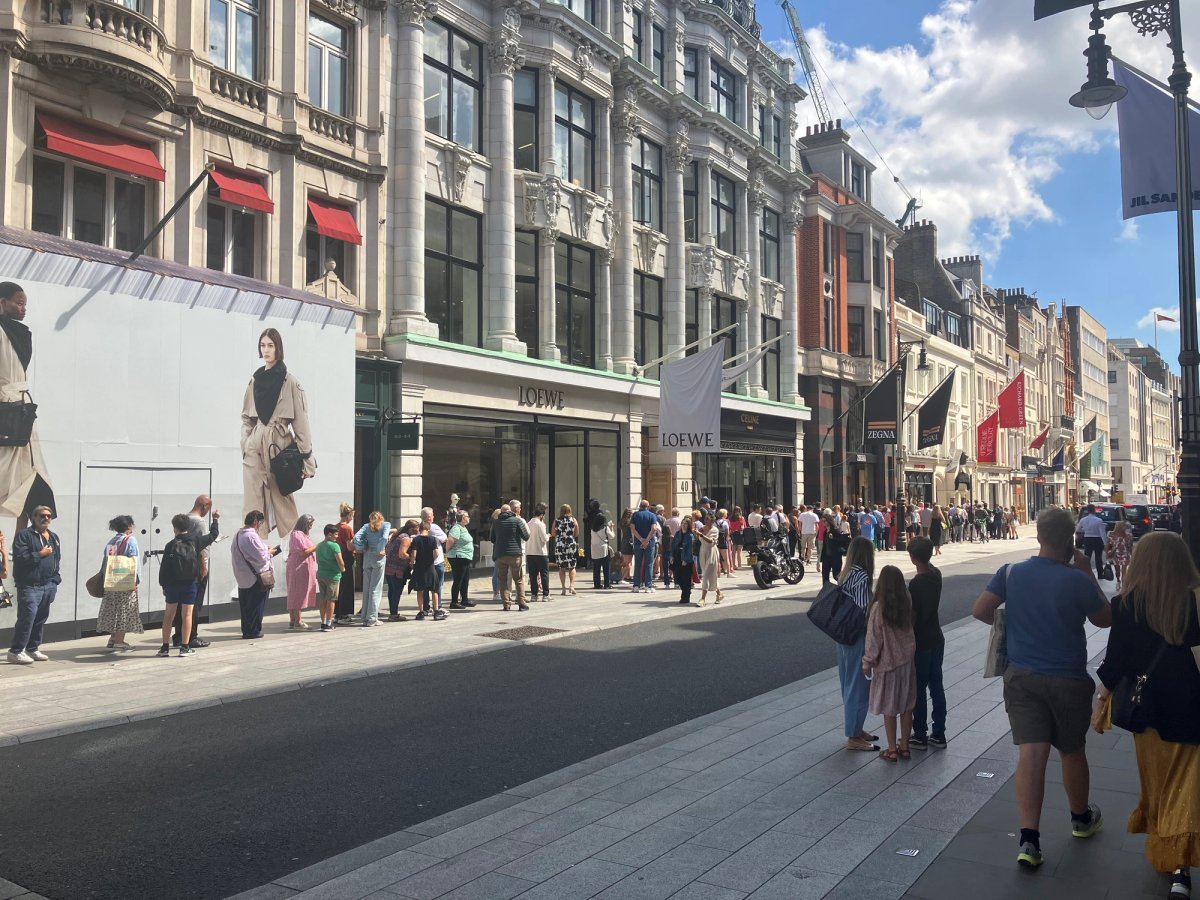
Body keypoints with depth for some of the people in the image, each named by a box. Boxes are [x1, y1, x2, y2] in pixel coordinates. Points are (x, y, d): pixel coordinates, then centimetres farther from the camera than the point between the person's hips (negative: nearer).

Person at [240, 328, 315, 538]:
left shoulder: (290, 381, -4)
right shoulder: (255, 380, 11)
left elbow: (300, 420, -5)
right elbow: (246, 418, 16)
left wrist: (306, 456, -8)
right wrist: (245, 446, 8)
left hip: (279, 444, -4)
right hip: (255, 446, 4)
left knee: (282, 497, 0)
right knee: (254, 501, 1)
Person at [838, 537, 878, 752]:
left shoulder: (845, 574, 7)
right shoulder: (862, 577, -19)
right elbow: (863, 611, -21)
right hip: (857, 637, -9)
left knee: (849, 684, 18)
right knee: (858, 685, 1)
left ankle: (855, 729, 31)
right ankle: (853, 737, 9)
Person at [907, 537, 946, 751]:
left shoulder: (916, 584, -23)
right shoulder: (936, 574, -1)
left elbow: (913, 616, -18)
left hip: (921, 642, -8)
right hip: (936, 638, 8)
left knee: (918, 690, 3)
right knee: (936, 686, 13)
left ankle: (920, 737, 12)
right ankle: (938, 734, 20)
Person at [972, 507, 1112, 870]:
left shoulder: (1011, 573, -7)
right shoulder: (1077, 580, -15)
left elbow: (981, 610, -5)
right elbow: (1105, 620, 0)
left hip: (1022, 676, 2)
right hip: (1068, 680, -2)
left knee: (1030, 752, -2)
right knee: (1072, 750, 19)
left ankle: (1028, 839, -9)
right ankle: (1081, 818, 42)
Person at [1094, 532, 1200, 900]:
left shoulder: (1128, 605, -11)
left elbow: (1115, 661, -7)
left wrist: (1100, 702, 6)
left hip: (1150, 708, 1)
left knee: (1157, 784, 19)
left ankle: (1163, 855, 35)